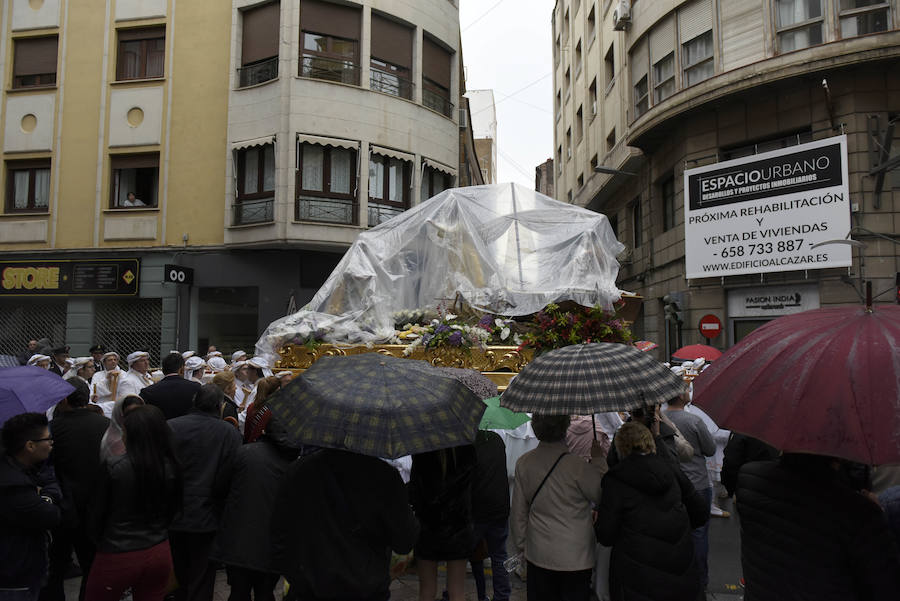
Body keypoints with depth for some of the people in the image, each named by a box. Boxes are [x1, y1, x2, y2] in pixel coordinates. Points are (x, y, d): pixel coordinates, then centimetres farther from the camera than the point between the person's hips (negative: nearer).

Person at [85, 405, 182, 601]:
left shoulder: (113, 466, -15)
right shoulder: (171, 467, -7)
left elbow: (98, 513, -2)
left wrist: (99, 541, 16)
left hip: (117, 557, -3)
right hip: (159, 554, 3)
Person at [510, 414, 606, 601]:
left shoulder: (523, 463, -6)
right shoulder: (578, 466, -21)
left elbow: (518, 512, 3)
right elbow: (604, 498, -4)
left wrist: (521, 547, 16)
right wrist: (598, 460, 5)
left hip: (538, 556, 4)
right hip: (576, 558, -4)